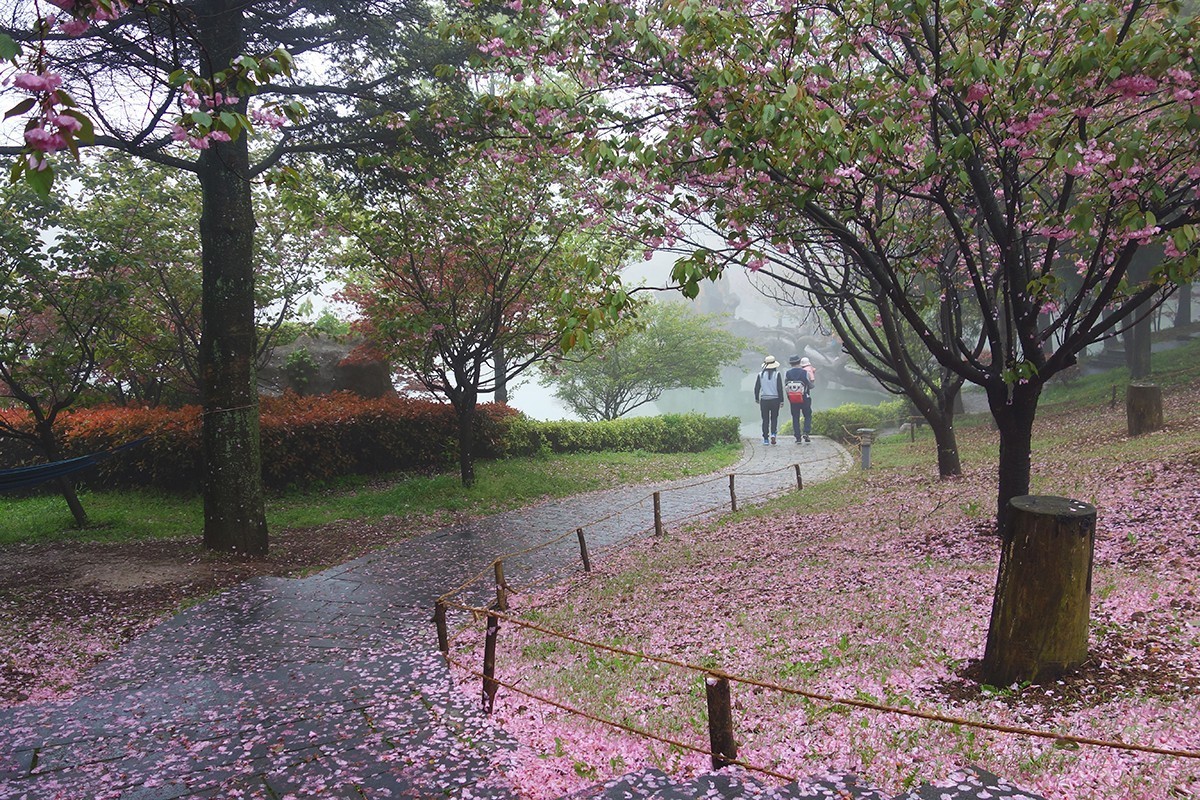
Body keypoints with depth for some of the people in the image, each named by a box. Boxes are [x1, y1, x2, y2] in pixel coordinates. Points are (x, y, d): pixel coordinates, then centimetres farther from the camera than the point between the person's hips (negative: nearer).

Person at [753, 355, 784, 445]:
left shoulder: (760, 375, 0)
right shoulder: (777, 374, -5)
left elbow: (756, 388, 5)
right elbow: (780, 388, -6)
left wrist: (756, 399, 19)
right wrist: (781, 400, 1)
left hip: (764, 400, 1)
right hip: (775, 400, -1)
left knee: (765, 420, 6)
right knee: (774, 418, 12)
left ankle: (766, 439, 6)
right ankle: (773, 434, -9)